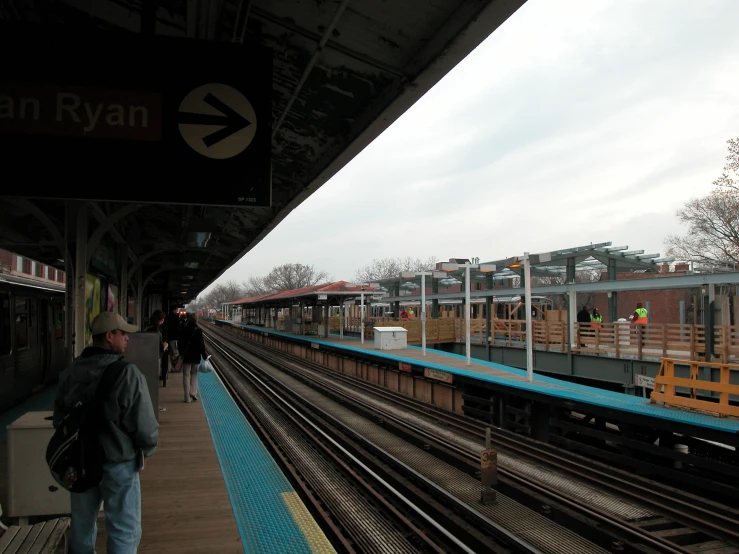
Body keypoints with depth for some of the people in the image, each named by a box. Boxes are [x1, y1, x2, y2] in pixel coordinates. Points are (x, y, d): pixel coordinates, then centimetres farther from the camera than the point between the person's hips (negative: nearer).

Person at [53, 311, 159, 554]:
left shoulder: (70, 372, -1)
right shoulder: (128, 374, -23)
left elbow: (59, 418, 10)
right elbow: (145, 426, -23)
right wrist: (146, 450, -2)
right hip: (118, 463, -6)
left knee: (82, 526, 23)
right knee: (124, 532, 8)